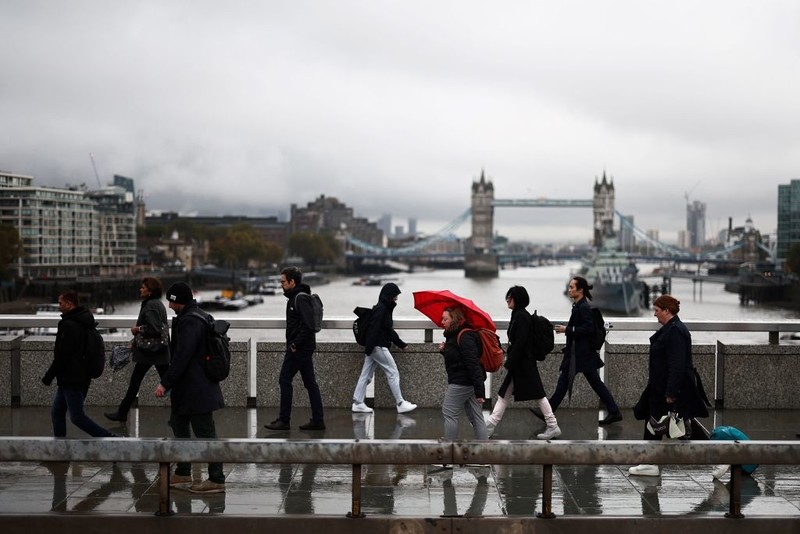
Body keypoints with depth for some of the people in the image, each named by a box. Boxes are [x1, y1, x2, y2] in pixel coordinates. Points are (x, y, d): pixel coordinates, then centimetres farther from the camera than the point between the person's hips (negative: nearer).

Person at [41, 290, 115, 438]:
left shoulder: (69, 325, -20)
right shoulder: (84, 323, 11)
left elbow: (61, 356, -21)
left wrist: (48, 376, -12)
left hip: (71, 380, -10)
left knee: (77, 417, -4)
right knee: (57, 412, 15)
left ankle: (110, 438, -5)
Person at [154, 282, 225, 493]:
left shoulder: (190, 321, -20)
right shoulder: (196, 316, 14)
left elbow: (181, 357, -25)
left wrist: (165, 383, -22)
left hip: (196, 388, -11)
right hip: (188, 388, 11)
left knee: (205, 432, -6)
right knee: (179, 424, 20)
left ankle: (216, 480, -1)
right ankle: (183, 473, 30)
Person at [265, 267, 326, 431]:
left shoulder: (300, 298, -16)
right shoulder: (295, 297, 15)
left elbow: (309, 325, -25)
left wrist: (295, 344, -20)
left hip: (298, 348, -10)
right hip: (305, 348, 10)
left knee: (285, 380, -4)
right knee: (310, 383, 9)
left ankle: (284, 420, 1)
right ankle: (318, 420, 12)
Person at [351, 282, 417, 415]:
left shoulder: (384, 308, 15)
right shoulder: (381, 309, -15)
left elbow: (389, 330, 23)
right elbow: (374, 329, -22)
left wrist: (401, 344, 25)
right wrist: (369, 348, -26)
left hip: (373, 347, 10)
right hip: (378, 347, -10)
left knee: (366, 375, 10)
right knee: (393, 373, -3)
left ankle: (357, 403, 12)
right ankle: (400, 404, 2)